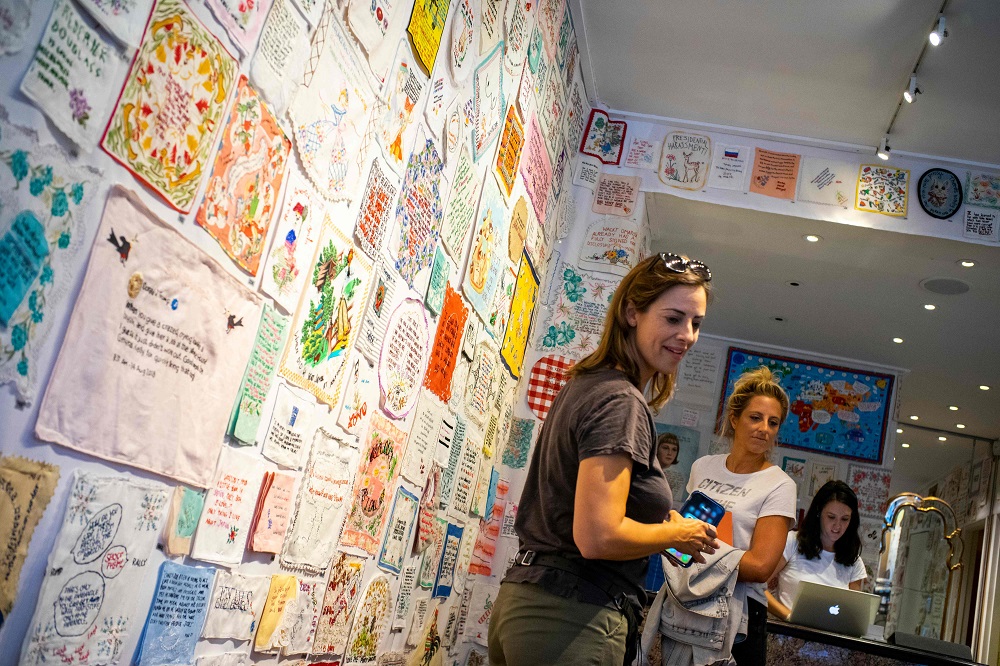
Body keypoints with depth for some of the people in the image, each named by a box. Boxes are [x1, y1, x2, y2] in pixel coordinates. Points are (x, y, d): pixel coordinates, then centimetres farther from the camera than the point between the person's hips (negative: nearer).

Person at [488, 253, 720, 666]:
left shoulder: (584, 384, 11)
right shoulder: (621, 402, -17)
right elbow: (598, 536, -26)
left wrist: (661, 523, 16)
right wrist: (678, 533, -9)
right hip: (572, 622, -9)